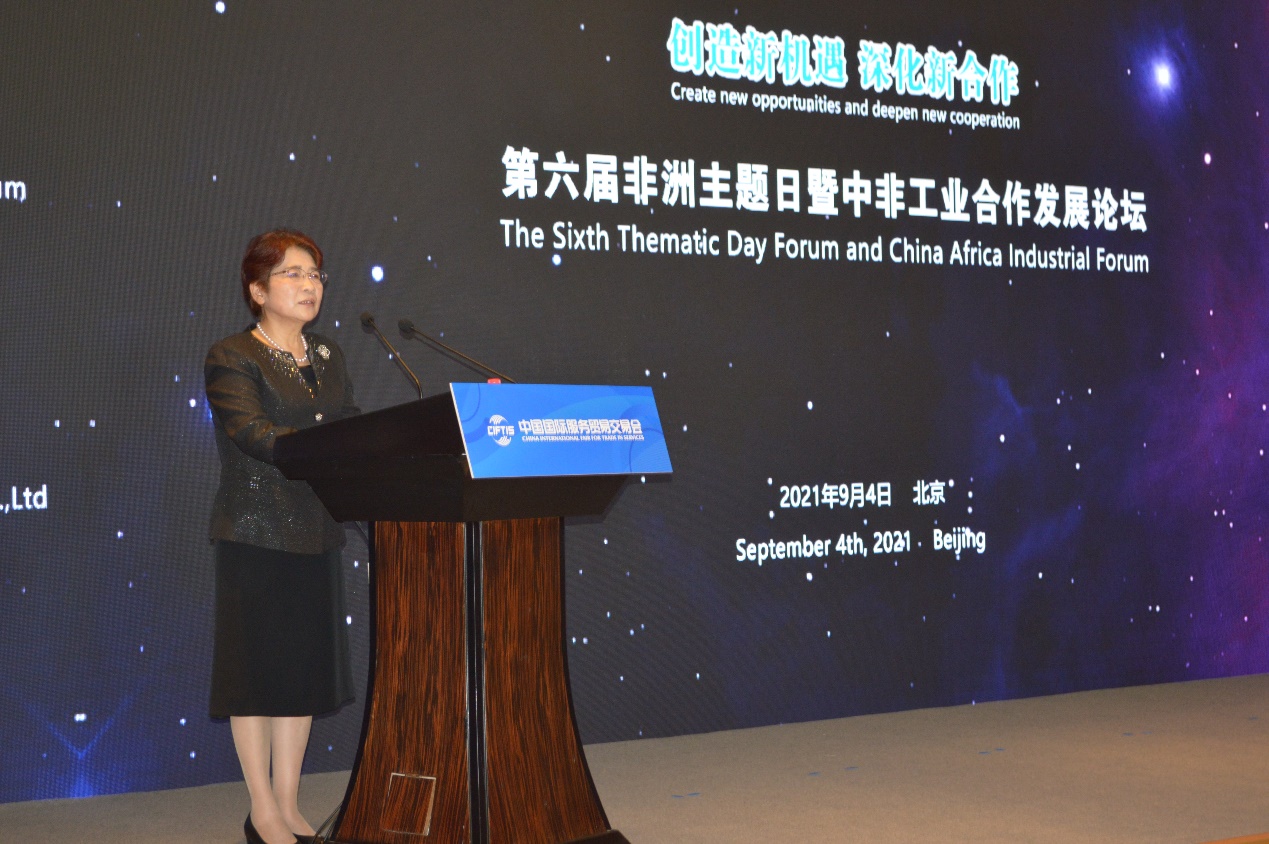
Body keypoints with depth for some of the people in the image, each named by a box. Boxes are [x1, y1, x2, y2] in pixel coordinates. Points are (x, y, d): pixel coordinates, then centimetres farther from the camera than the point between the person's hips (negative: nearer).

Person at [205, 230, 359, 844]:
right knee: (256, 665, 0)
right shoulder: (232, 359, -6)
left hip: (315, 534, 6)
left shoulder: (329, 357, 14)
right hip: (256, 534, -6)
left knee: (303, 666, 9)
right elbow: (253, 432, -22)